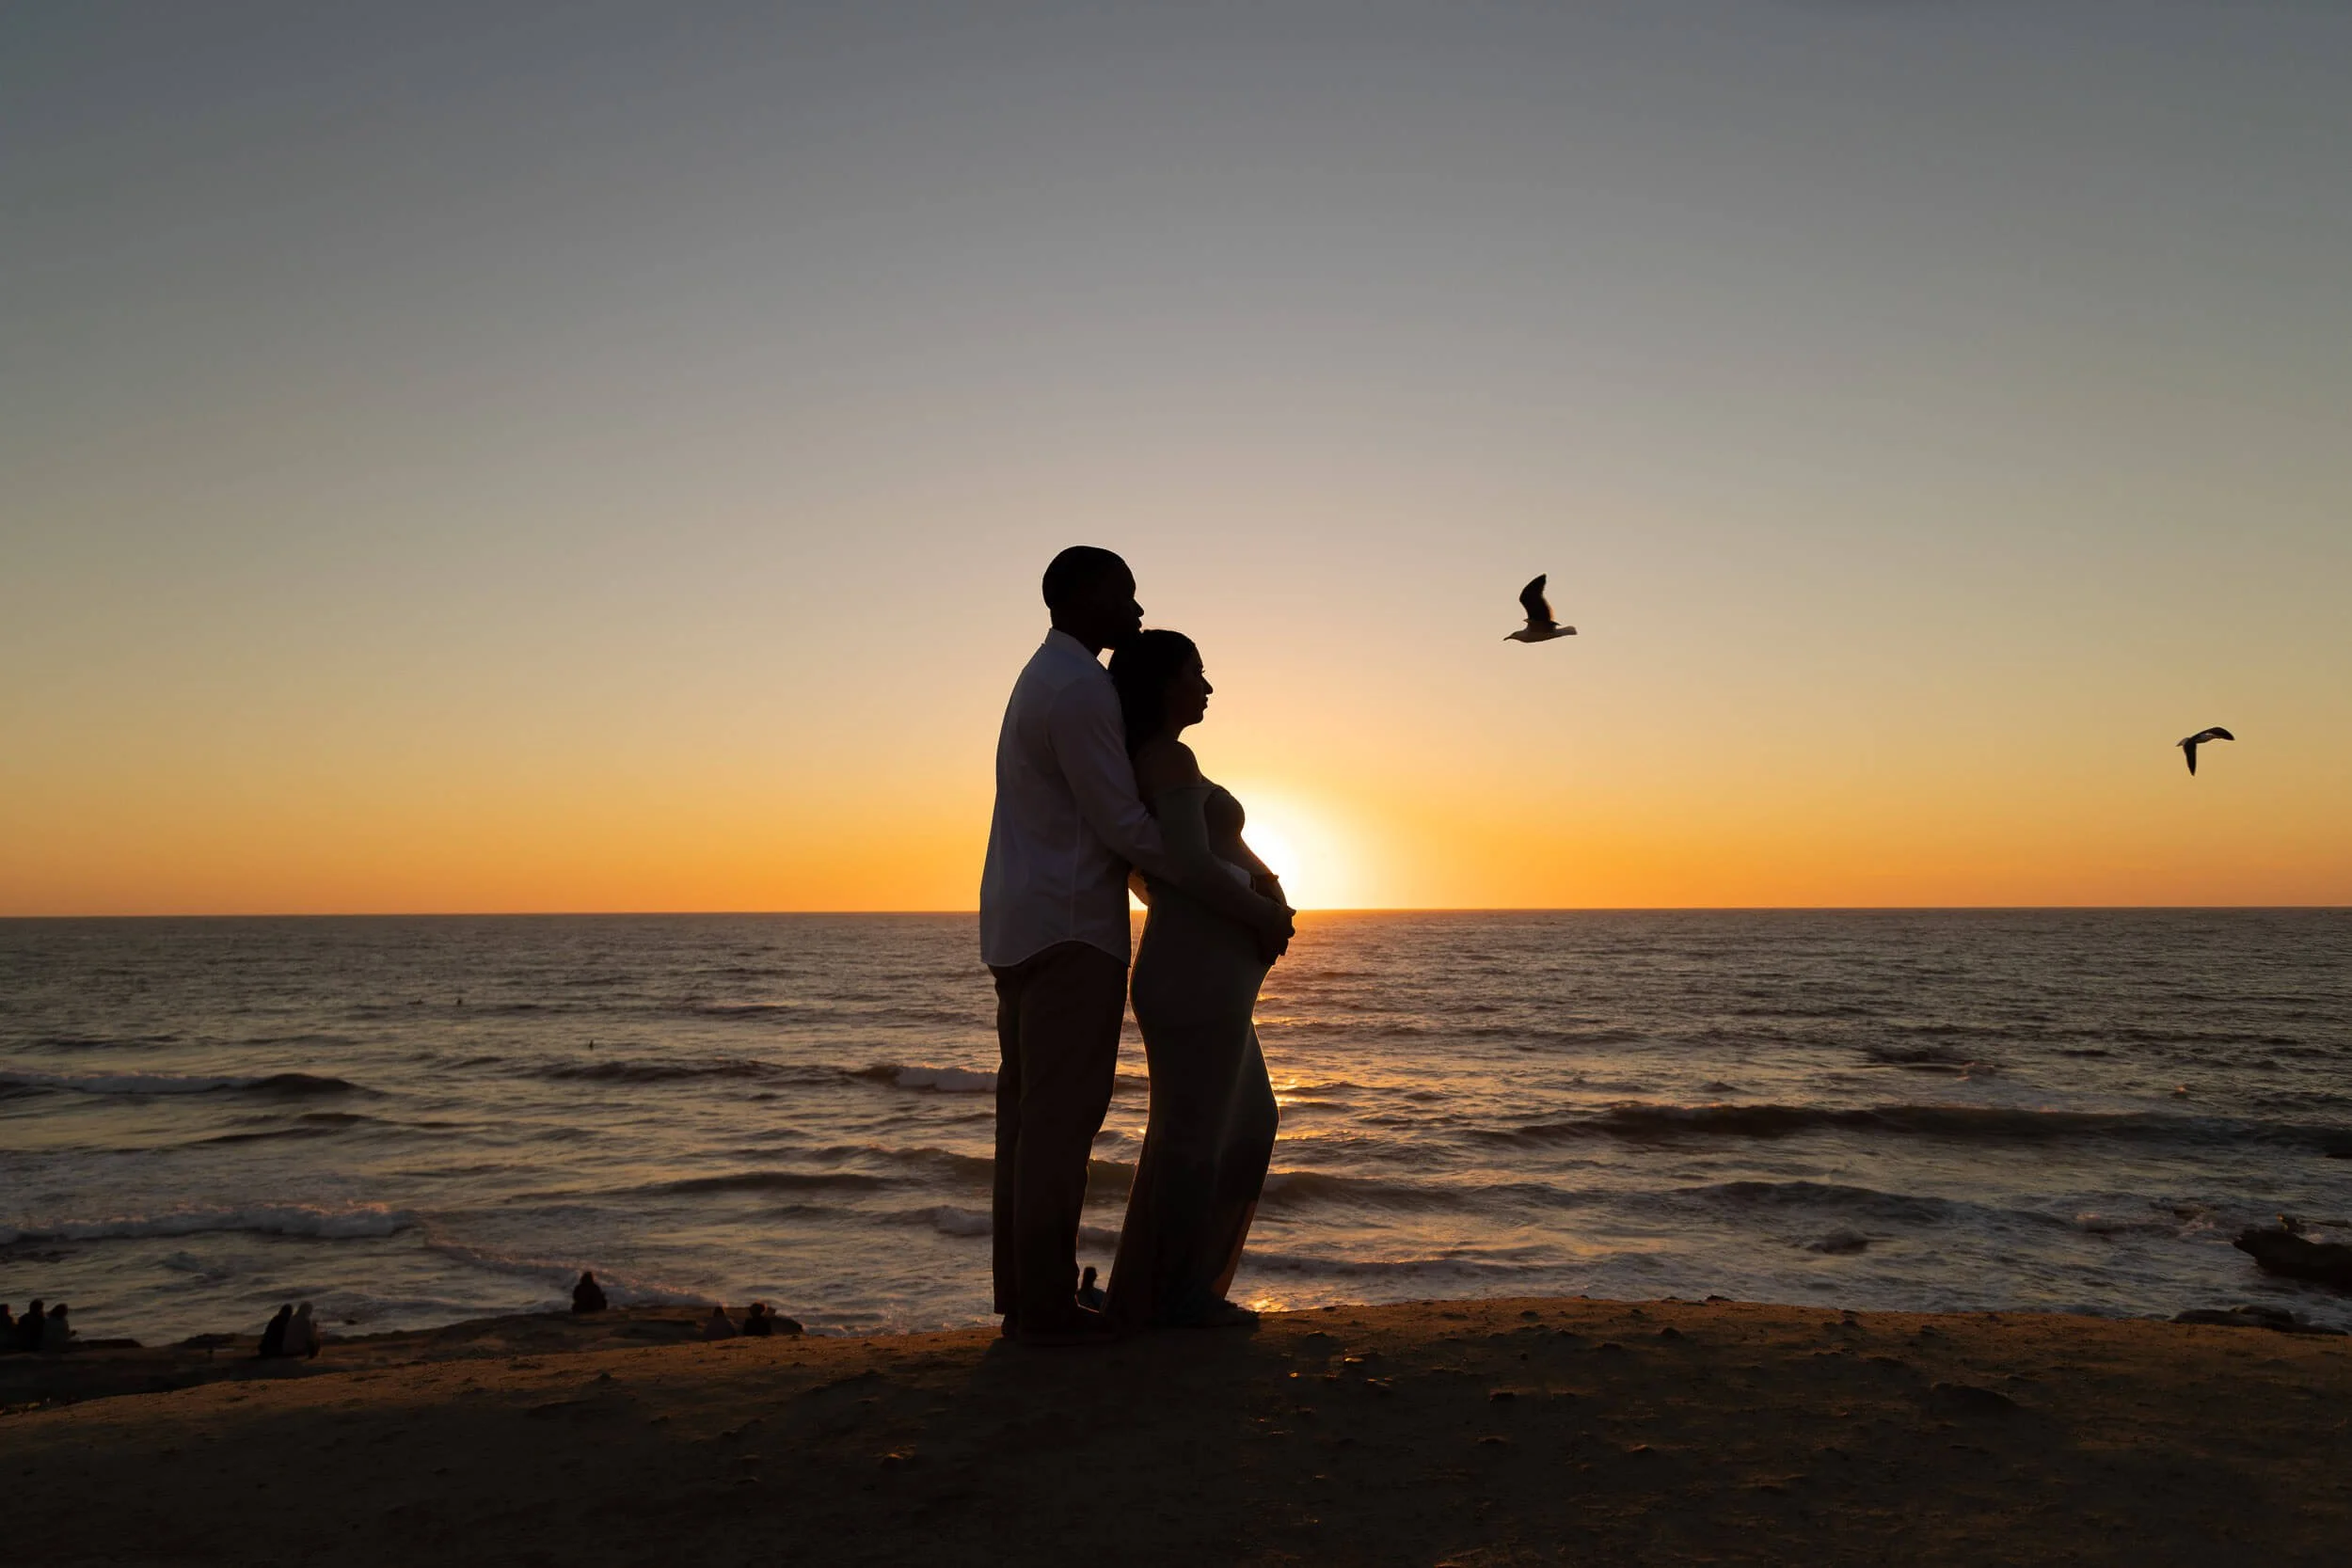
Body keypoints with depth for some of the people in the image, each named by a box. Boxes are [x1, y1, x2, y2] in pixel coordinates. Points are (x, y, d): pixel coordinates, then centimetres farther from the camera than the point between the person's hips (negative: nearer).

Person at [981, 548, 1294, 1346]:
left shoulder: (1043, 681, 20)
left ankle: (1022, 1291, 15)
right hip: (1070, 928, -10)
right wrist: (1245, 906, -13)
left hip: (1025, 927, 10)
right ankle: (1045, 1302, 0)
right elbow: (1122, 827, -17)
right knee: (1062, 1115, -6)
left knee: (1030, 1111, 10)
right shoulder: (1079, 686, -13)